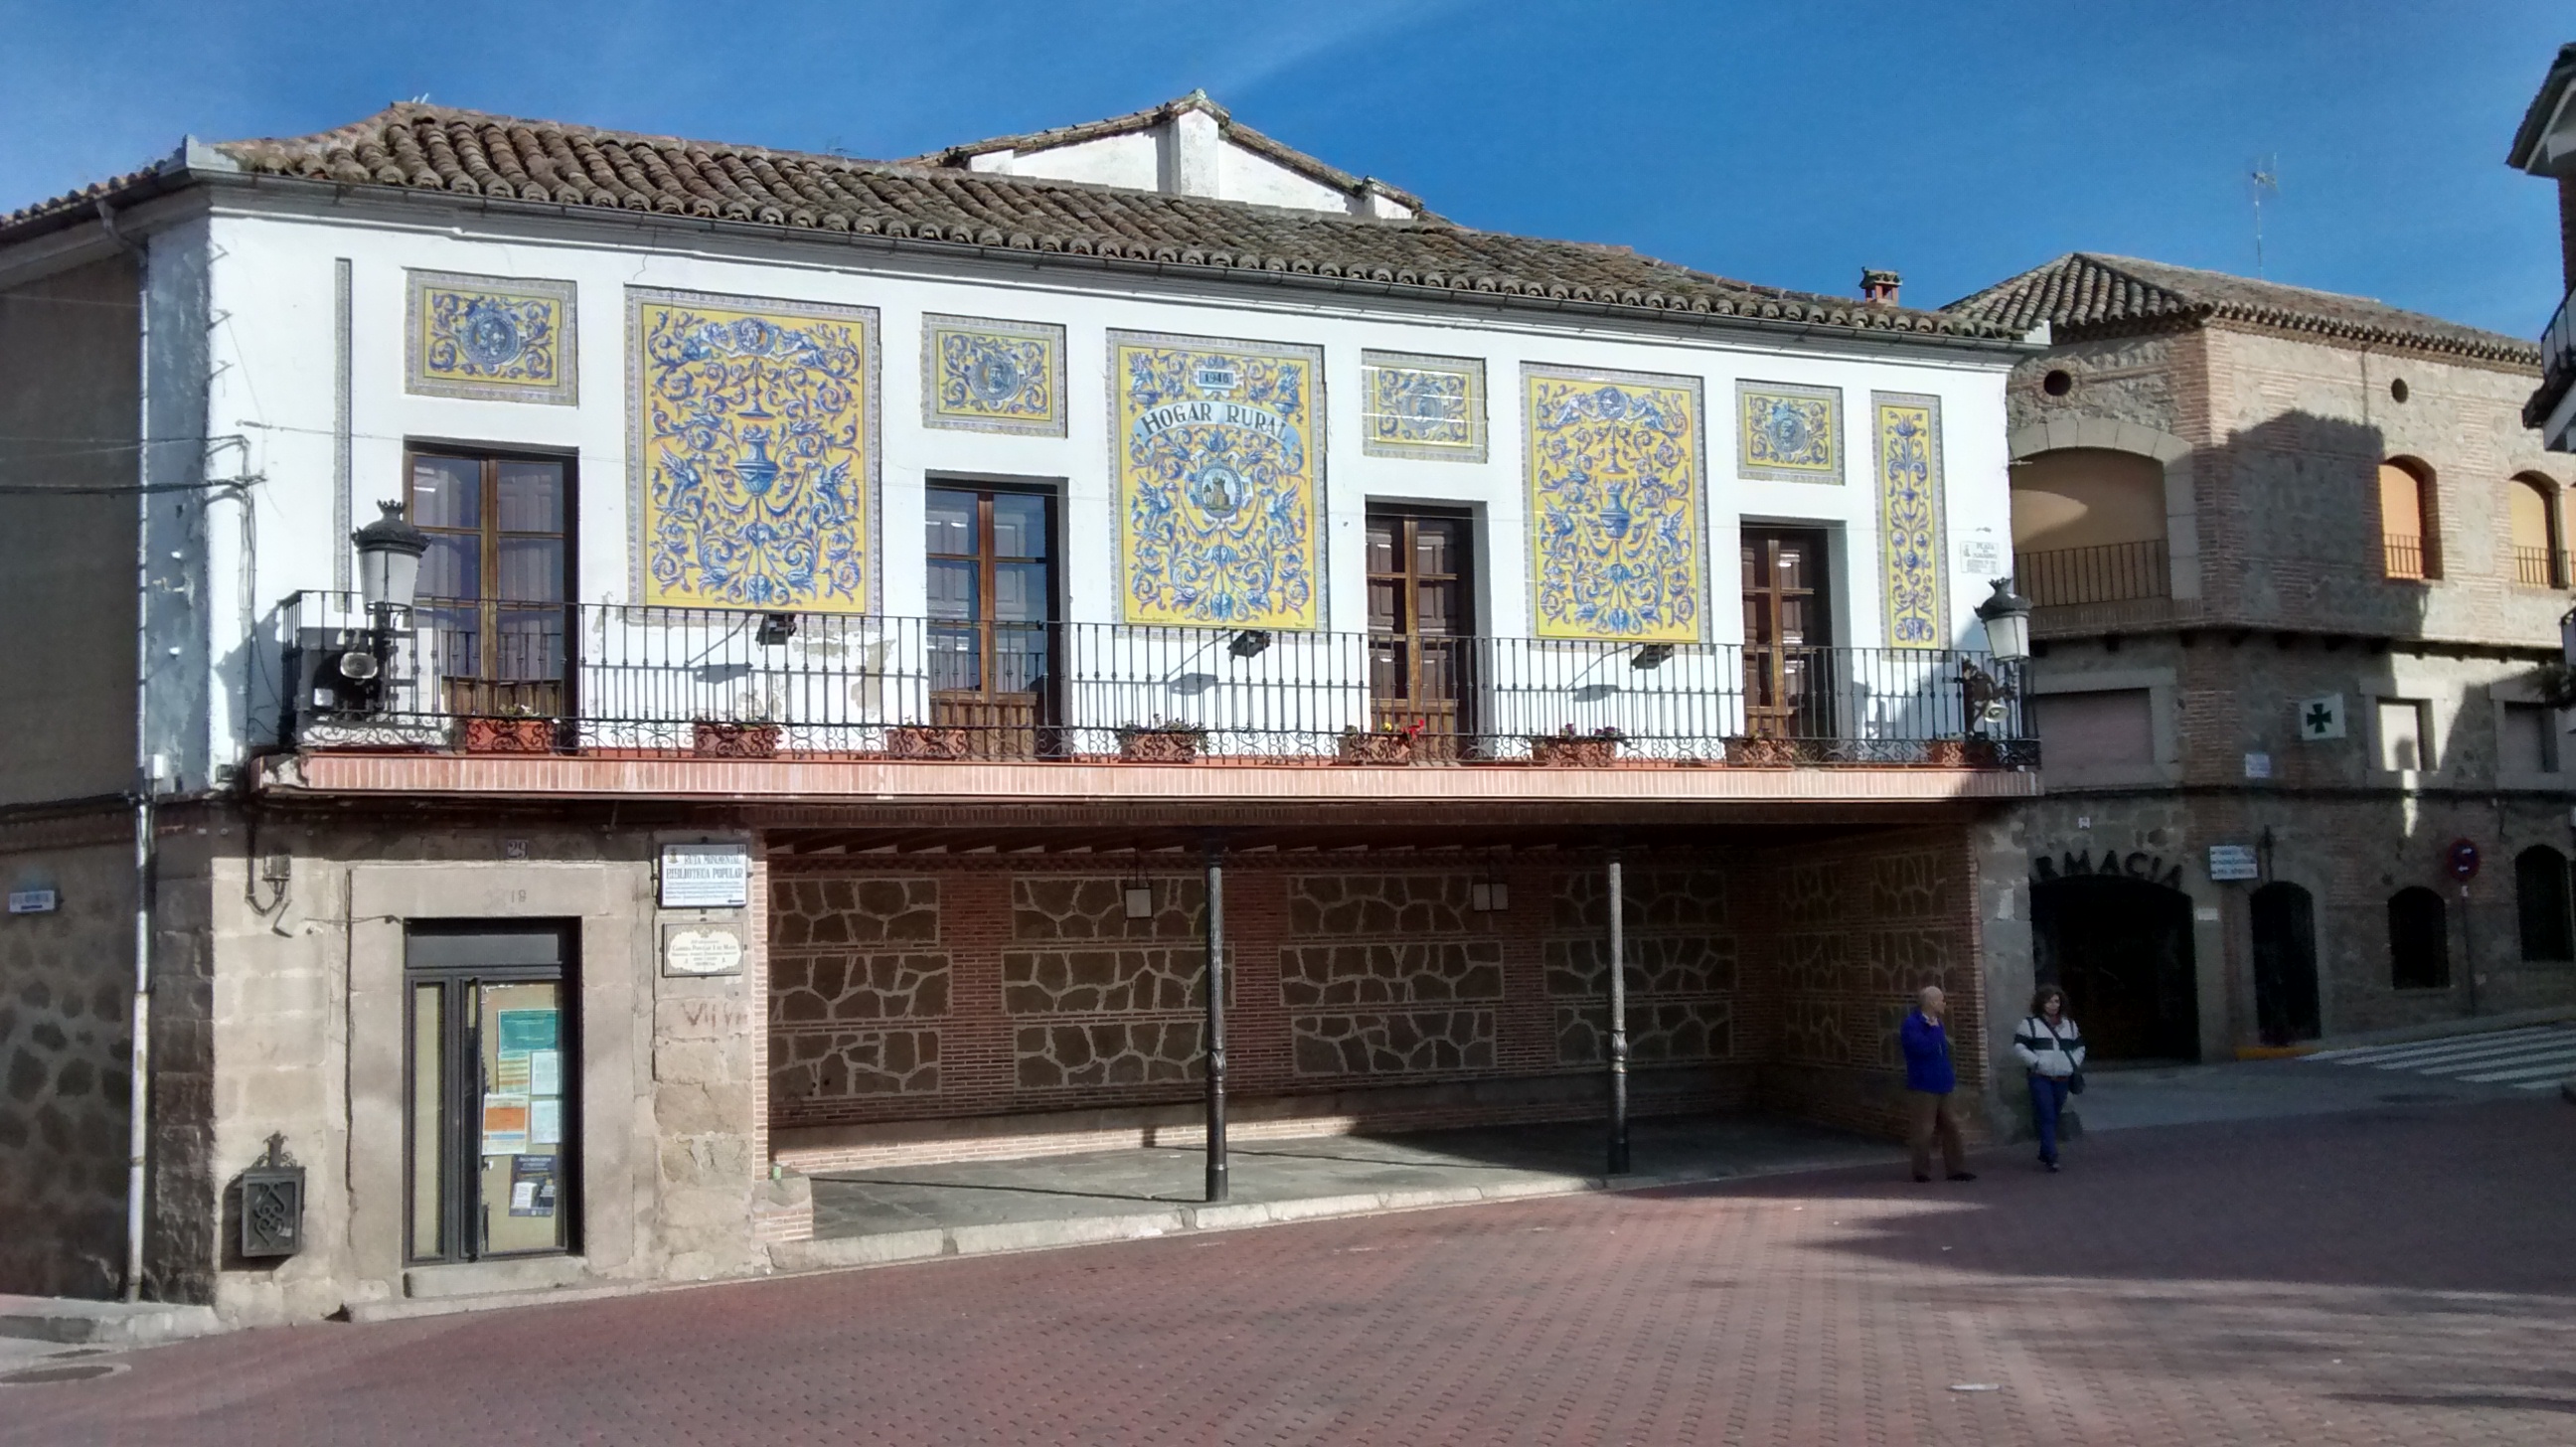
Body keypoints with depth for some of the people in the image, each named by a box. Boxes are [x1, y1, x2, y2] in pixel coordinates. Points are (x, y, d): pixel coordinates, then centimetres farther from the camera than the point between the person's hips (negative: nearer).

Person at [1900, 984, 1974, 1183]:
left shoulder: (1936, 1023, 13)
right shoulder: (1912, 1024, -14)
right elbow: (1923, 1047, -29)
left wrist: (1950, 1074, 16)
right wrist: (1933, 1029, -19)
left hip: (1941, 1084, 9)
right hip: (1924, 1085, -9)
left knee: (1950, 1126, 11)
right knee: (1925, 1129, -2)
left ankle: (1954, 1168, 17)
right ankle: (1922, 1170, 7)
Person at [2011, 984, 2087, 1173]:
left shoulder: (2069, 1025, 15)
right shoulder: (2030, 1024, 0)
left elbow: (2079, 1047, 22)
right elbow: (2019, 1047, -6)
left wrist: (2074, 1063, 5)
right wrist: (2036, 1062, -15)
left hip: (2062, 1079, 5)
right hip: (2040, 1078, -5)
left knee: (2054, 1117, 9)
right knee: (2047, 1118, -12)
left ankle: (2045, 1154, 20)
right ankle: (2051, 1157, -16)